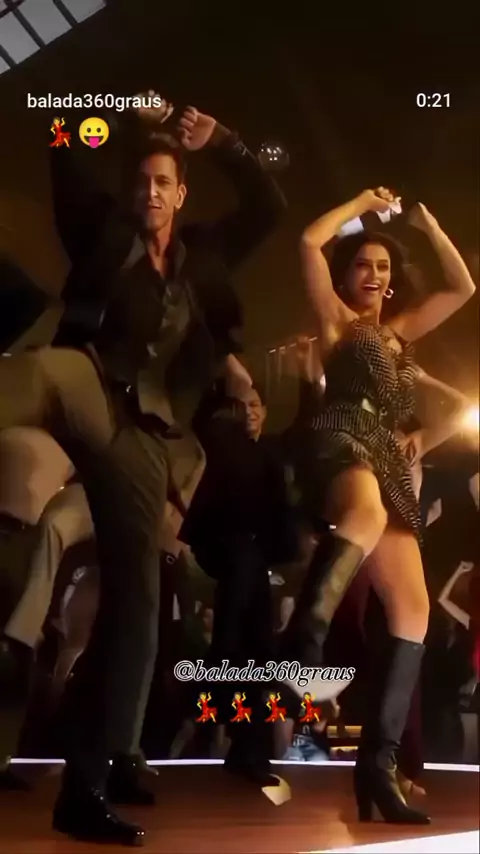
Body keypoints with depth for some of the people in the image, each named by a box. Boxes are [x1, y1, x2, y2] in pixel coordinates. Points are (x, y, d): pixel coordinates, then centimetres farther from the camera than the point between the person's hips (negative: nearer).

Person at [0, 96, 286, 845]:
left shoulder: (203, 256, 25)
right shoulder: (105, 233, 19)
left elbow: (270, 207, 25)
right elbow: (63, 158, 16)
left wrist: (220, 141, 17)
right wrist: (126, 116, 12)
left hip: (145, 430, 2)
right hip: (90, 385, -2)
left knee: (135, 599, -6)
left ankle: (85, 787, -1)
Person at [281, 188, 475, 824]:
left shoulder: (400, 332, 30)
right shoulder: (336, 318, 15)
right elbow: (310, 242, 2)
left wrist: (427, 223, 29)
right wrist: (362, 204, 16)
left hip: (390, 466, 6)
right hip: (343, 443, -6)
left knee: (412, 608, -9)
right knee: (367, 514, -44)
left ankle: (378, 763, -9)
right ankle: (301, 651, -52)